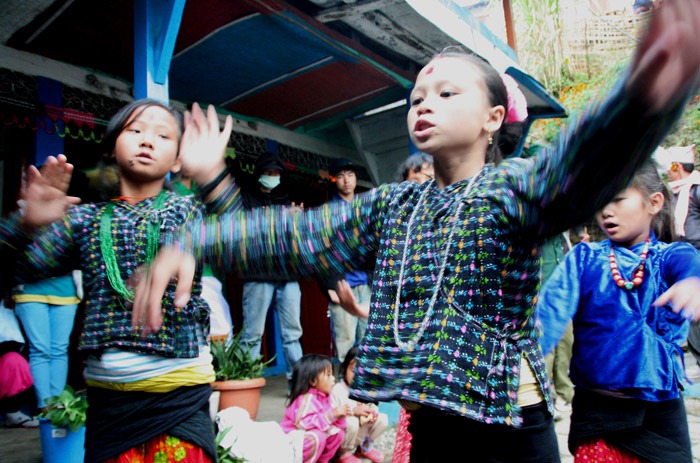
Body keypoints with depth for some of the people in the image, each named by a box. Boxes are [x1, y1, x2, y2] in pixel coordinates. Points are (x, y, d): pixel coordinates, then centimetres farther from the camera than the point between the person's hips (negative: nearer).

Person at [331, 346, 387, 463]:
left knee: (382, 419, -11)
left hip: (360, 431, 6)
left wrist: (372, 413, -22)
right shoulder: (337, 390, -23)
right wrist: (353, 411, -38)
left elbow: (372, 408, 3)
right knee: (351, 422, -36)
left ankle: (365, 447, 11)